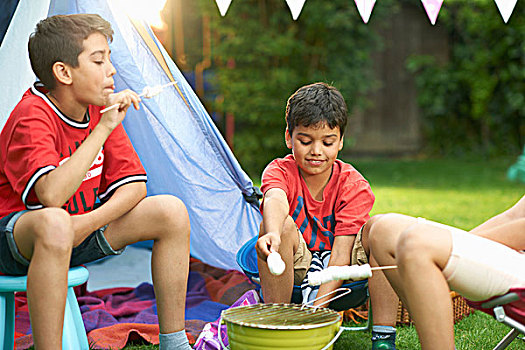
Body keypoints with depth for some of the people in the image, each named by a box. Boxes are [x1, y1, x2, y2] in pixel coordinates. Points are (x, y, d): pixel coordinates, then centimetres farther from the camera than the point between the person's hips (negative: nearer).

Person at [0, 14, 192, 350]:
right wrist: (104, 127, -37)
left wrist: (88, 223, -21)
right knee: (54, 223, -42)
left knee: (171, 211, -7)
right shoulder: (31, 117, -23)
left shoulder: (99, 109, -2)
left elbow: (133, 186, -3)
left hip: (80, 233, 7)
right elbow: (51, 195, -40)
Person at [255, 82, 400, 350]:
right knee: (282, 225, -31)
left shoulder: (354, 186, -14)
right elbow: (275, 200, -39)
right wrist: (273, 234, -64)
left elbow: (341, 251, -22)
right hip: (296, 268, -1)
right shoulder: (280, 171, -13)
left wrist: (317, 308, -34)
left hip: (341, 274, 1)